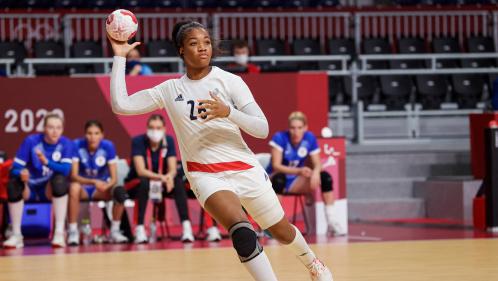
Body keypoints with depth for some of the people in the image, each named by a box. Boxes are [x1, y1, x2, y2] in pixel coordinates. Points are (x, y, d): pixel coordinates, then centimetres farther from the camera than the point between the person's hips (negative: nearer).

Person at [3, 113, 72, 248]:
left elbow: (66, 169, -23)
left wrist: (46, 162, -39)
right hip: (30, 188, 0)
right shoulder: (31, 141, -11)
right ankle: (16, 235, -21)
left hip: (51, 188, 0)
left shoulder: (66, 144, -9)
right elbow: (15, 168, -14)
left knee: (60, 180, -33)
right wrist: (21, 173, -38)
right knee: (13, 184, -31)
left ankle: (59, 233, -31)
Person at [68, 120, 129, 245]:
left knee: (120, 192, -29)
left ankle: (114, 231, -10)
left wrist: (106, 185, -38)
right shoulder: (77, 145, -17)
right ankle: (73, 231, -27)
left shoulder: (108, 146, -14)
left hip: (101, 188, 2)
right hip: (83, 186, -2)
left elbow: (114, 178, -14)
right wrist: (93, 182, -39)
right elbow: (74, 175, -22)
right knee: (74, 187, -37)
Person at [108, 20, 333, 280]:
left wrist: (228, 112, -28)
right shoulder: (169, 90, 3)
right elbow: (121, 105, -2)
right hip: (205, 174, -1)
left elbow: (262, 129, -10)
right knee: (242, 233, -29)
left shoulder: (229, 81, -4)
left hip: (244, 168, 1)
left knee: (282, 232, 15)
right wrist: (119, 57, -4)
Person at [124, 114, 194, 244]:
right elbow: (141, 171, -25)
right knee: (145, 183, -37)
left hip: (160, 183, 3)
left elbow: (173, 169, -10)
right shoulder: (138, 141, -17)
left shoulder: (168, 141, -6)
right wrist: (161, 177, -42)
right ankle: (139, 229, -38)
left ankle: (186, 227, -32)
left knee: (178, 182, -26)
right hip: (135, 183, -3)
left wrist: (169, 176, -36)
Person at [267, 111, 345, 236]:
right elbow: (276, 165, -24)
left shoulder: (310, 138, -6)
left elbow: (317, 163, -2)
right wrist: (299, 171, -37)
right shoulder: (280, 138, -19)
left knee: (325, 177, -16)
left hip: (295, 183, 4)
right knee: (279, 178, -39)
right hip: (275, 178, -4)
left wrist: (316, 172, -28)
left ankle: (331, 221, -11)